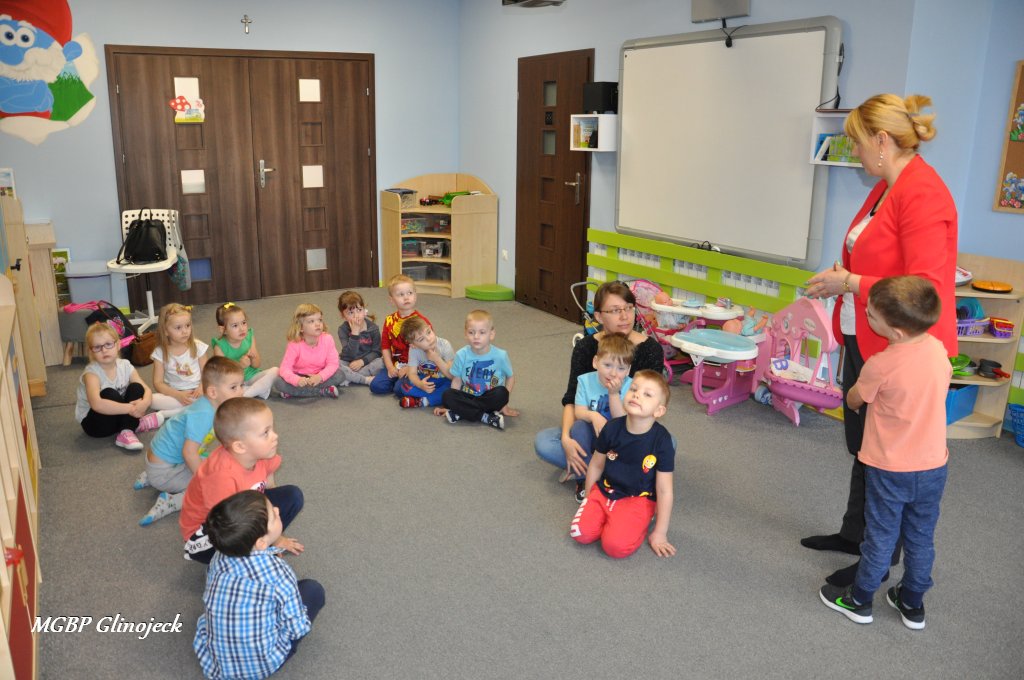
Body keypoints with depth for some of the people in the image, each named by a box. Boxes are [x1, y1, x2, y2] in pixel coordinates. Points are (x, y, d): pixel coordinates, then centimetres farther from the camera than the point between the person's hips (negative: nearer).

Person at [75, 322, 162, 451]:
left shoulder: (125, 366, -7)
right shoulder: (92, 373, -22)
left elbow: (146, 390, -7)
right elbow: (96, 404, -39)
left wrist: (144, 403, -31)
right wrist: (130, 409, -37)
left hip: (118, 415, 5)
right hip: (93, 422, -5)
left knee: (136, 388, -17)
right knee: (109, 394, -31)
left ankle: (127, 431, -22)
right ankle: (134, 423, -16)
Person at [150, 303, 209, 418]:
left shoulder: (198, 347, -2)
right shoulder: (160, 352, -4)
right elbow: (158, 383, -6)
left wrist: (202, 388, -22)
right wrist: (178, 395, -22)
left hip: (195, 392, 1)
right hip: (173, 393, -1)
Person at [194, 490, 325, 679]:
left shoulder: (218, 560, -12)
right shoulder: (279, 573, -24)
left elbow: (208, 598, 7)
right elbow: (298, 629, -15)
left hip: (213, 664, 4)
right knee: (313, 590, 5)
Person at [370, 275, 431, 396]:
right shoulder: (390, 321, 6)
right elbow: (385, 346, 11)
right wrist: (390, 367, -2)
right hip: (395, 365, 5)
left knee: (400, 389, -26)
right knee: (376, 386, -13)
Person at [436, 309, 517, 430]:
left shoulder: (500, 355, -9)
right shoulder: (461, 355, -6)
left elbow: (510, 377, 4)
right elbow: (457, 381, 3)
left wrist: (504, 405, -2)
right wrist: (451, 405, -3)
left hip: (490, 399, -1)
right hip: (467, 396, 1)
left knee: (501, 393, -33)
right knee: (447, 395, -27)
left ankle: (461, 413, -25)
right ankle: (486, 417, -29)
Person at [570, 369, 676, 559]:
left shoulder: (662, 440, -18)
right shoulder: (612, 428, -10)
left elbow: (664, 490, -11)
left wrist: (660, 533, -7)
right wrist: (588, 500, 15)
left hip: (638, 499, -3)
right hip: (604, 490, 3)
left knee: (616, 546, -24)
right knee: (580, 533, -18)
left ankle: (637, 522, 6)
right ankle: (607, 515, 10)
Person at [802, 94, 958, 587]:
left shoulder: (922, 194, -22)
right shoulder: (885, 187, 7)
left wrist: (850, 283, -19)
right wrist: (842, 275, 4)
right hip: (864, 340, 9)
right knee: (860, 444, 21)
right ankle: (855, 532, 40)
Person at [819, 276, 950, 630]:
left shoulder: (880, 365, -24)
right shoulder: (938, 349, -8)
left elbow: (853, 400, -5)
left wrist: (854, 399, 18)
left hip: (890, 470, -5)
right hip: (933, 467, 5)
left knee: (881, 537, 11)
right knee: (921, 538, 19)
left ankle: (859, 600, 28)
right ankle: (913, 604, 35)